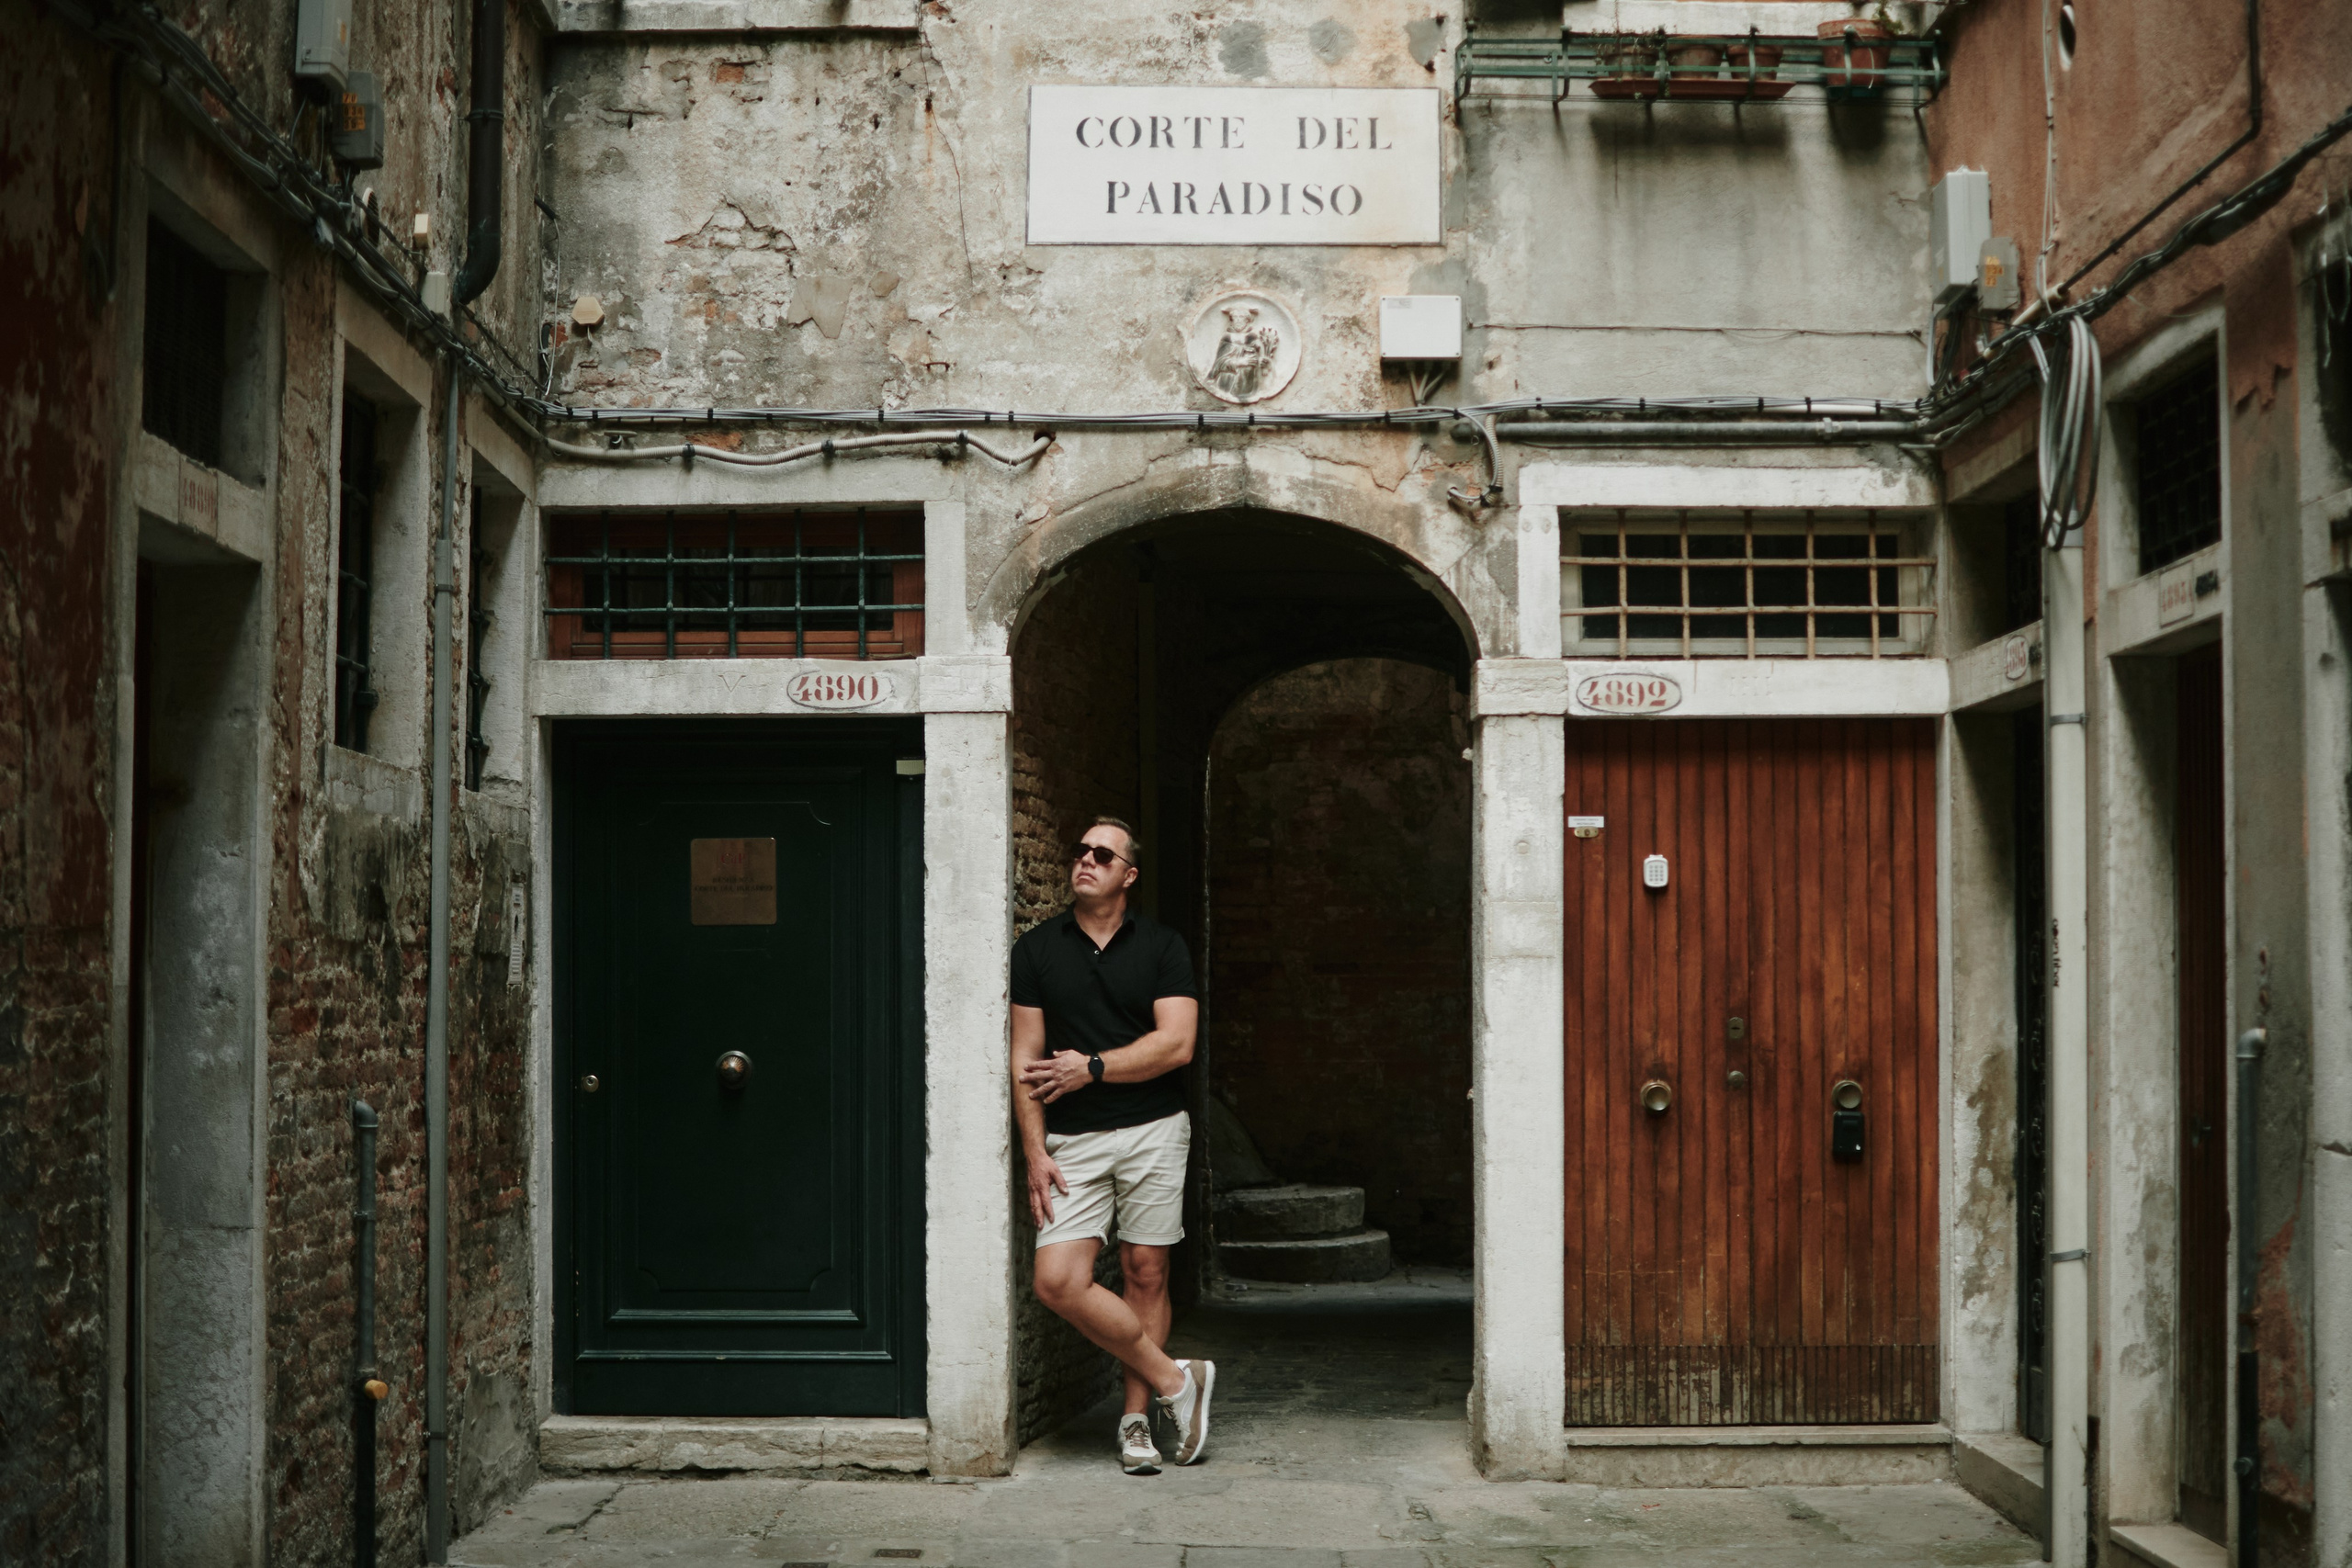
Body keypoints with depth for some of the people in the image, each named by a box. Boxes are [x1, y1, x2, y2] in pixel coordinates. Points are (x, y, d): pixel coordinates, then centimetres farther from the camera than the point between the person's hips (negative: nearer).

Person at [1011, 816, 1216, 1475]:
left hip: (1153, 1130, -1)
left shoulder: (1161, 946, 3)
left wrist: (1092, 1067, -10)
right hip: (1073, 1141, 1)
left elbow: (1176, 1043, -6)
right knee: (1058, 1280, -12)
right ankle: (1174, 1381, 1)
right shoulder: (1036, 950, 6)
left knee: (1146, 1274, 2)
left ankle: (1137, 1418, 14)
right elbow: (1025, 1060, 4)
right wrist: (1035, 1154, -3)